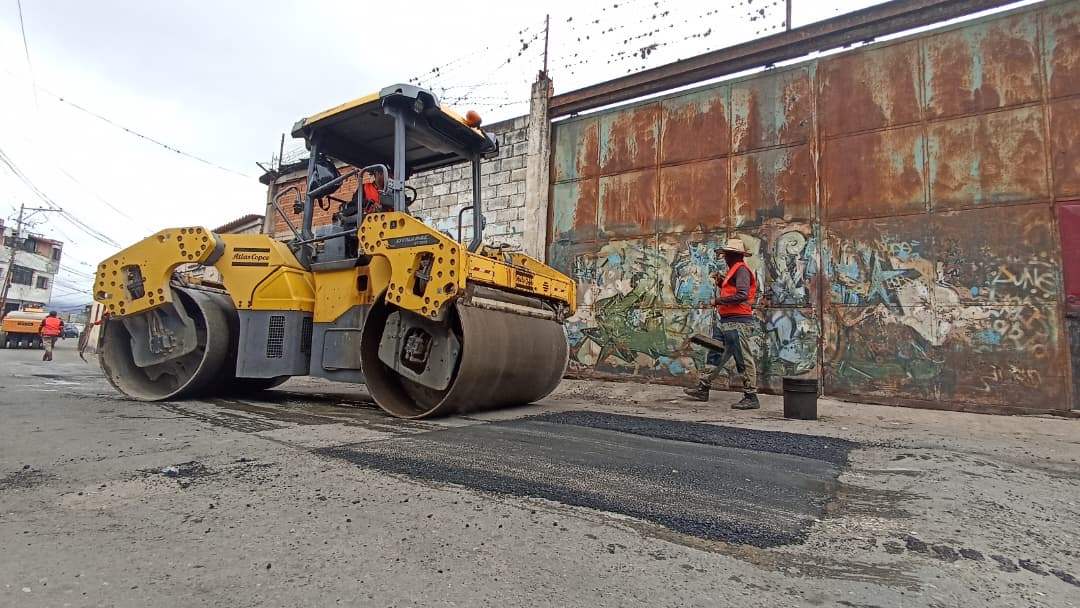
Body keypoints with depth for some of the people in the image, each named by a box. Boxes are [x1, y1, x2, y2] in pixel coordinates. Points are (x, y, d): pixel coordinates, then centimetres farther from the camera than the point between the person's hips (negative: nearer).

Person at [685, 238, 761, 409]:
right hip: (727, 323, 11)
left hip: (738, 322, -11)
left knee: (744, 360, -5)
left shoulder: (741, 270, -11)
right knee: (715, 355, 12)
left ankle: (751, 397, 1)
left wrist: (718, 300, -15)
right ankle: (703, 388, 19)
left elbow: (742, 295, -22)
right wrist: (721, 282, 13)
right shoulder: (734, 270, 20)